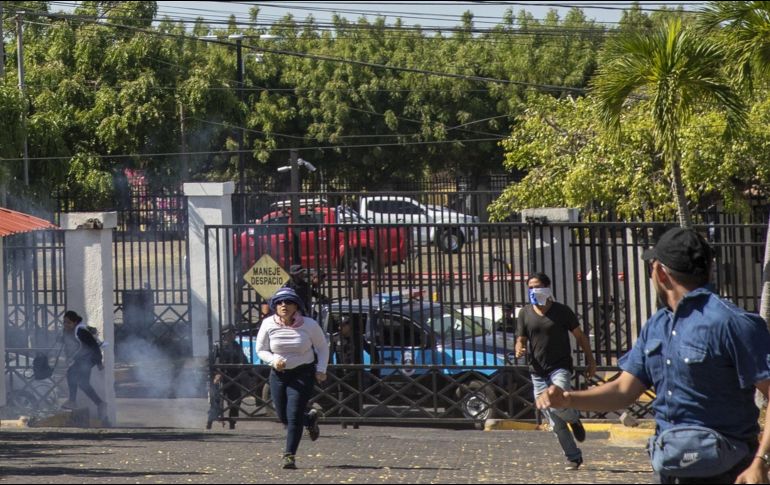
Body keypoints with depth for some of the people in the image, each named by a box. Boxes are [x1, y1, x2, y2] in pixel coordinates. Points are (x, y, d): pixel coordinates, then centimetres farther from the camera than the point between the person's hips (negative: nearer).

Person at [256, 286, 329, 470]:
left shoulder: (309, 325, -10)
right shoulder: (268, 325, -7)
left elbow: (323, 347, 5)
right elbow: (261, 350, 4)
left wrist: (321, 370, -6)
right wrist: (273, 360, -16)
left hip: (303, 374, -3)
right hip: (278, 374, 3)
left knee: (293, 416, -13)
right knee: (283, 417, 8)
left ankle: (290, 456, -4)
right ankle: (310, 419, 40)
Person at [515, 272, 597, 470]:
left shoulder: (561, 311, -1)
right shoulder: (525, 314, 8)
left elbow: (579, 336, 5)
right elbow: (521, 340, 9)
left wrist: (590, 361, 2)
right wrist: (519, 350, -15)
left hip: (560, 367, -4)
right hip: (538, 372, 4)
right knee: (555, 423, 3)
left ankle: (575, 419, 3)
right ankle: (573, 457, 14)